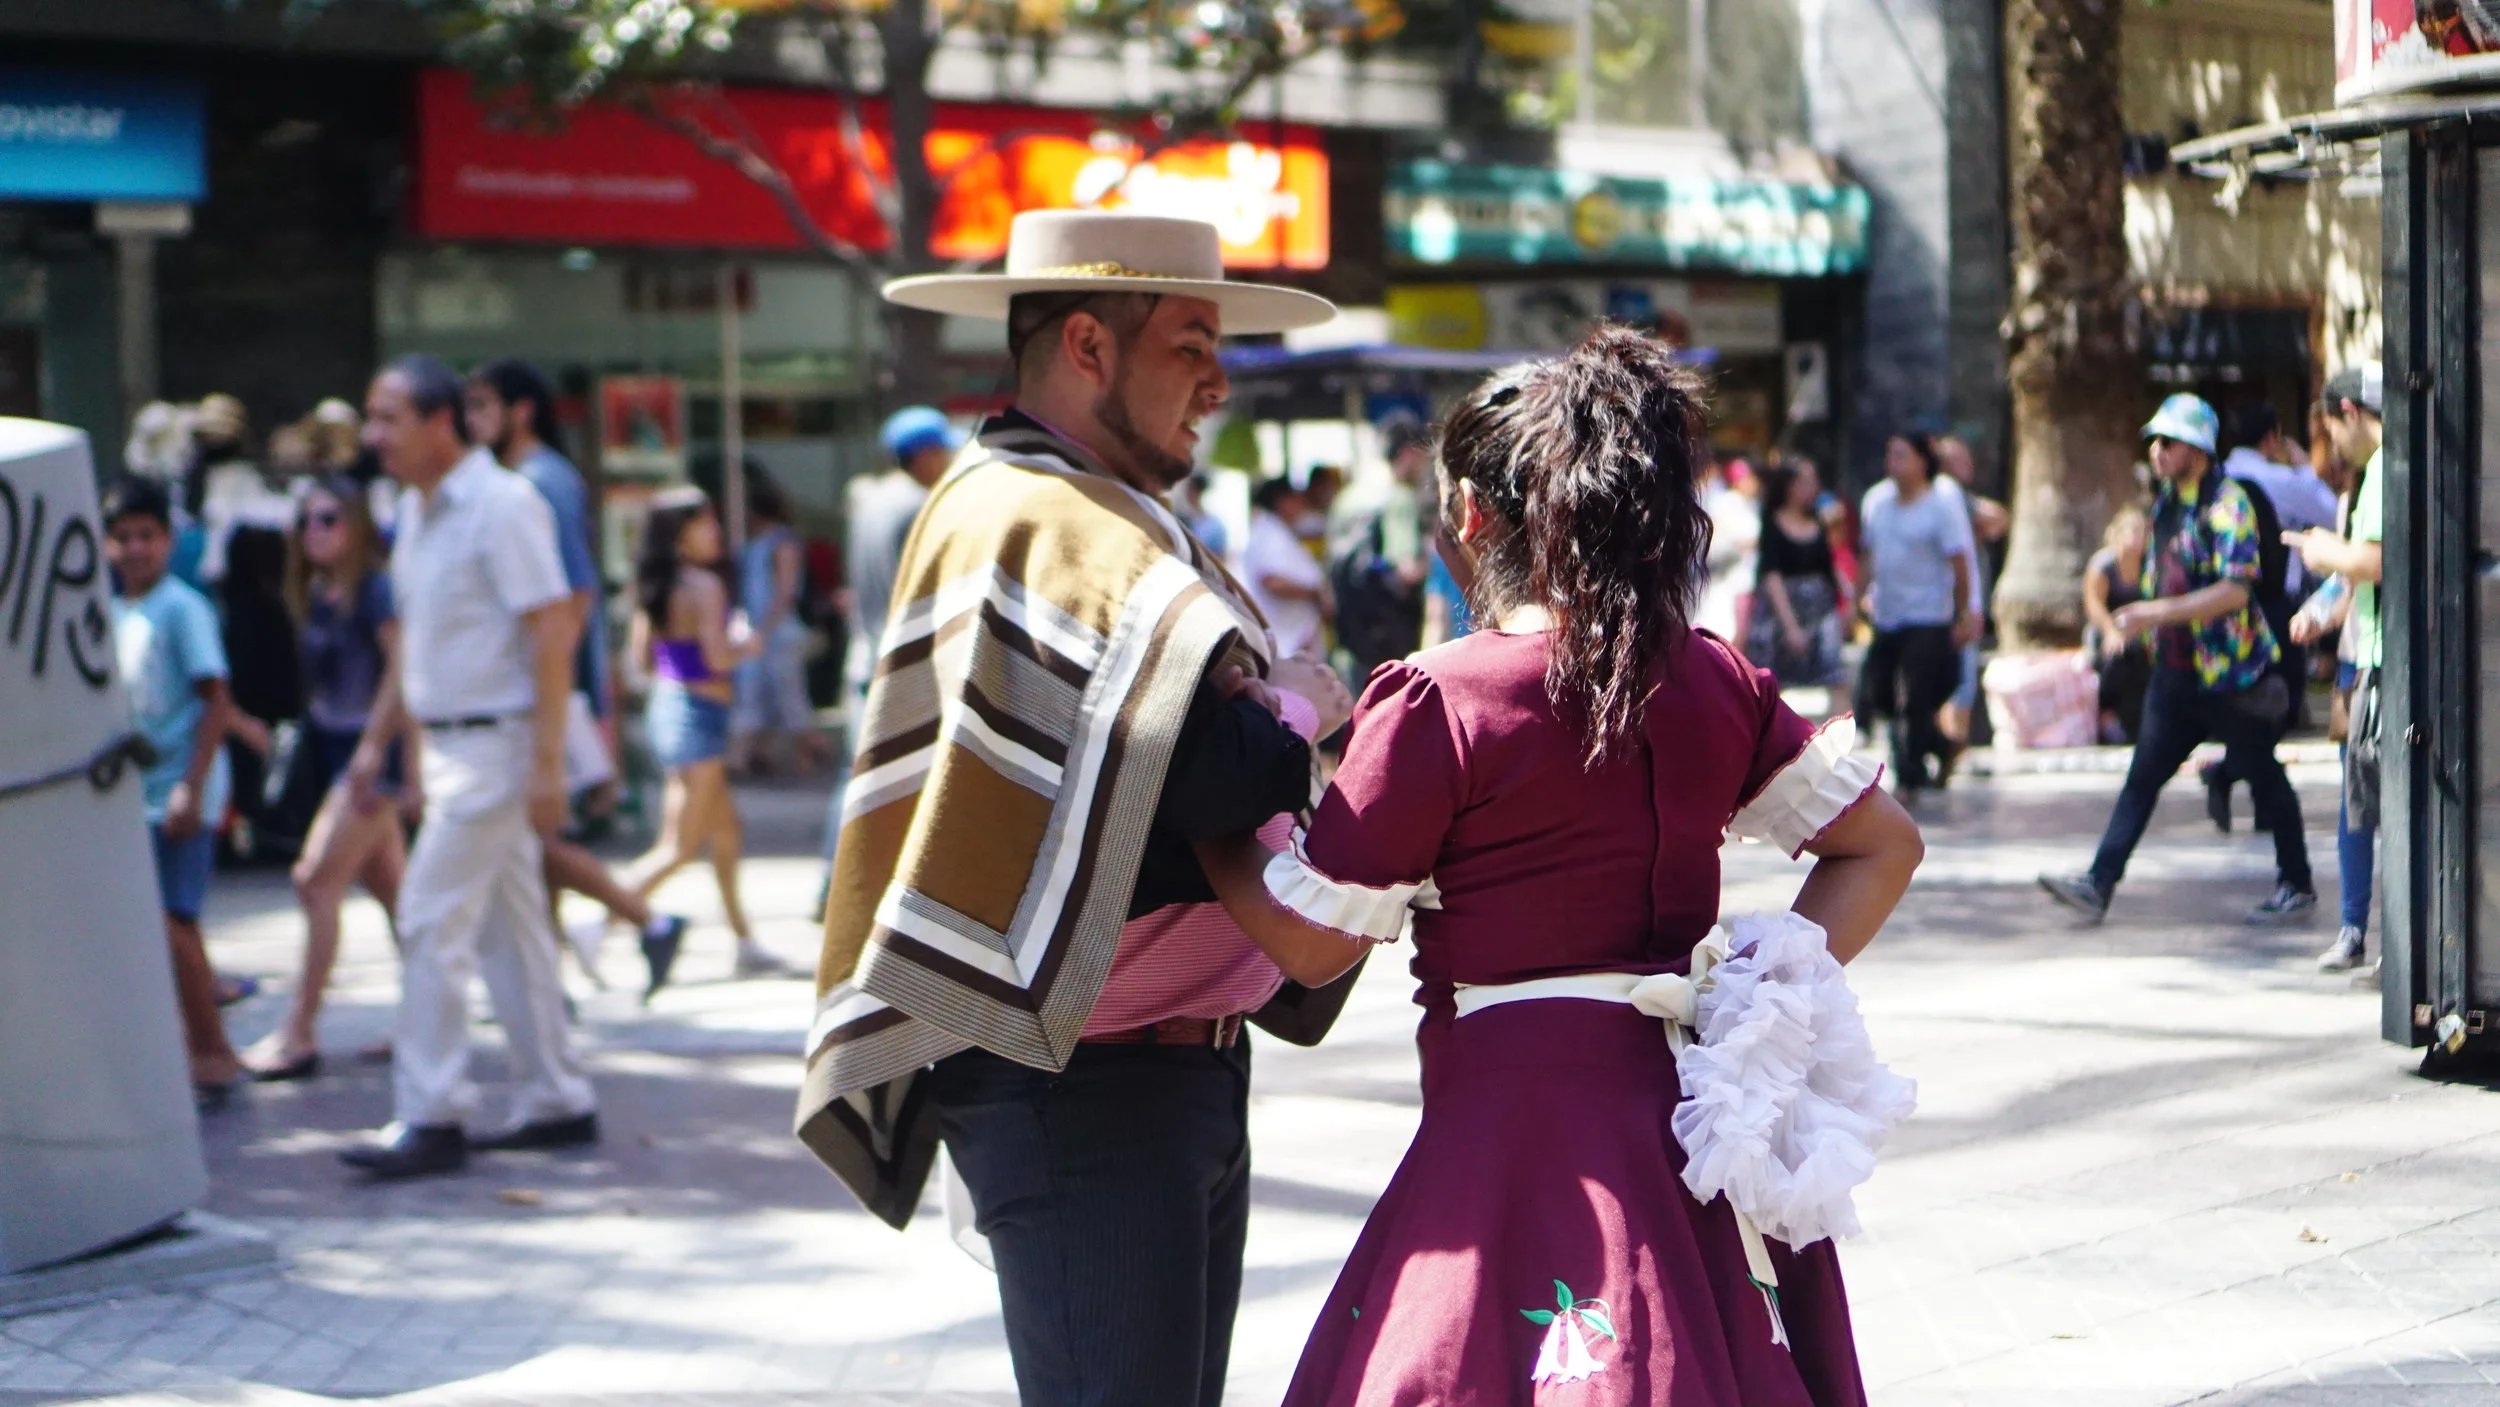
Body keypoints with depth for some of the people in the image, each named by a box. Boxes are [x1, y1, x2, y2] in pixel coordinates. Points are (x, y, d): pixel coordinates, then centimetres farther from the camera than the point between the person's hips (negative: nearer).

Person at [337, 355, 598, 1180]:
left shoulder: (502, 504, -15)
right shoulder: (416, 510, 12)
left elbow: (553, 630, -19)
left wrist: (547, 762, -22)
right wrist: (376, 740, 20)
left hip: (494, 741, -9)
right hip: (445, 743, 9)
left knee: (432, 922, -11)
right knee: (510, 926, 12)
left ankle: (430, 1118, -6)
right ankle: (558, 1103, 20)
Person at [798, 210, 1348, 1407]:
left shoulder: (1111, 522, 18)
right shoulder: (1027, 524, -16)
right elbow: (1220, 775, -28)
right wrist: (1303, 710, -8)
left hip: (1182, 1071, 10)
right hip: (1083, 1083, -10)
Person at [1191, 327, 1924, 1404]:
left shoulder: (1436, 705, -12)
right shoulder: (1715, 682, 5)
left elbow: (1311, 942, -7)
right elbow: (1883, 843, 11)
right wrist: (1783, 992, 5)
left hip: (1515, 1116, -6)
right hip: (1693, 1113, 6)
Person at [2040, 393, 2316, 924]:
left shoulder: (2227, 503, -15)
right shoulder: (2167, 502, 11)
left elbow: (2235, 589, -24)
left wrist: (2158, 613, -27)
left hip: (2230, 671, -8)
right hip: (2176, 670, 8)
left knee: (2262, 776, 6)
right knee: (2143, 775, 1)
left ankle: (2297, 885, 19)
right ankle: (2099, 883, -2)